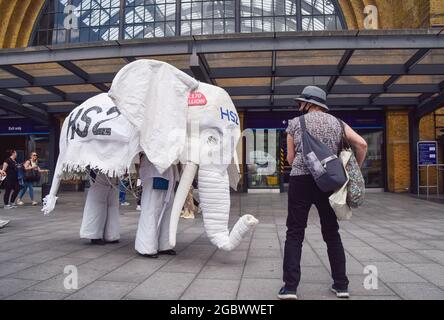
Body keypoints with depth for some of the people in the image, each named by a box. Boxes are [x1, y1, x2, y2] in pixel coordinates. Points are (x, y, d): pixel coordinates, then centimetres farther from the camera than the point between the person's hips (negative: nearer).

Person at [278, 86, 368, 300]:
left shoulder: (295, 123, 6)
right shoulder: (337, 123, 12)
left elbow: (290, 158, 7)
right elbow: (362, 144, -1)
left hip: (301, 180, -2)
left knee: (295, 233, 3)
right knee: (332, 233, 15)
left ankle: (290, 286, -3)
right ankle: (341, 284, 17)